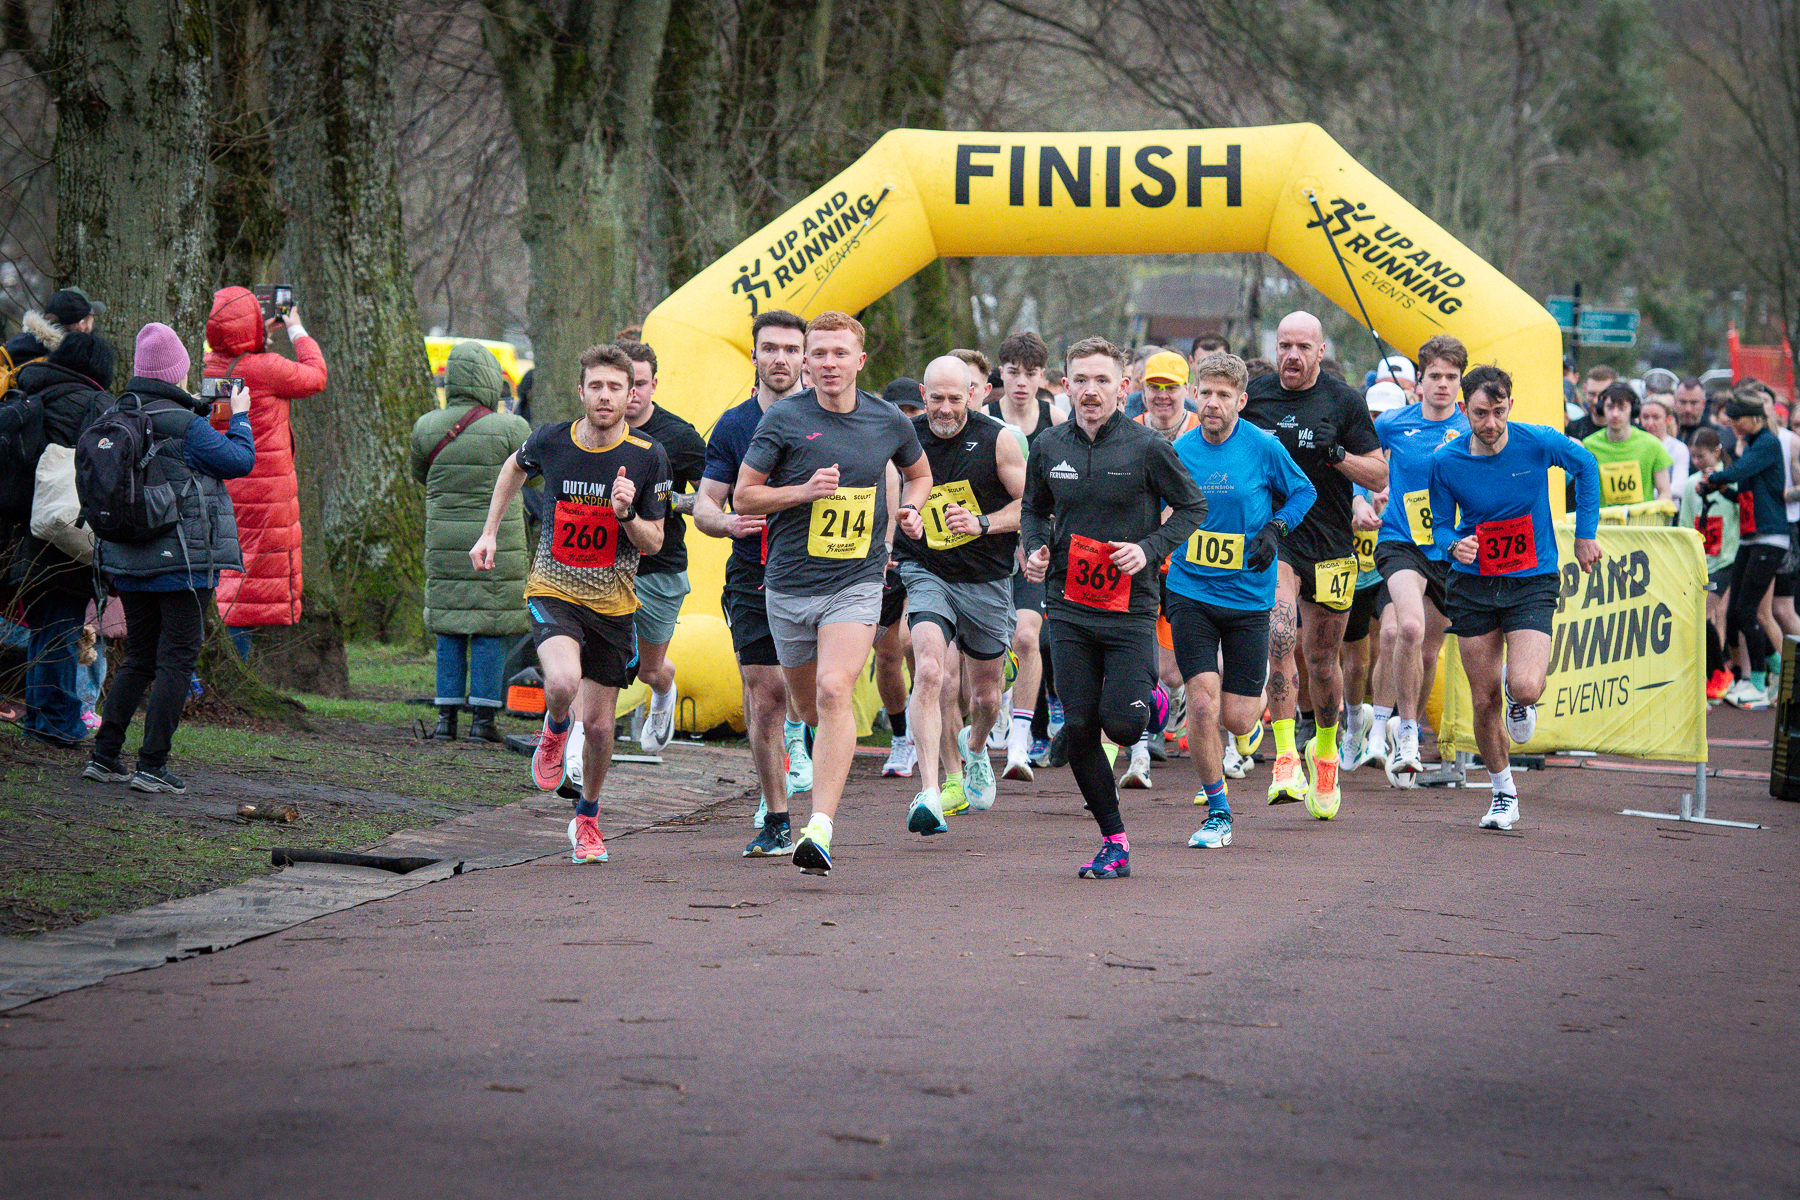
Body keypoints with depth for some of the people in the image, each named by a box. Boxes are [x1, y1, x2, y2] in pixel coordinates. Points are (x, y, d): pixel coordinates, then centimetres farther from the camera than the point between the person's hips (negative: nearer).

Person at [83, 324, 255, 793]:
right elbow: (240, 460, -6)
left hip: (128, 561, 7)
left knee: (139, 659, 17)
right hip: (182, 561, -7)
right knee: (177, 661, -1)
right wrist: (239, 416, 10)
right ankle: (152, 765, -4)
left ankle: (104, 756, 14)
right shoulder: (184, 427, -16)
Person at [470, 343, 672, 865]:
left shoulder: (648, 458, -9)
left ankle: (587, 819, 31)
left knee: (598, 725, 5)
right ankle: (554, 731, 7)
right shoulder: (550, 441, -7)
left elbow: (653, 543, -2)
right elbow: (515, 468, 18)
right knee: (563, 682, -30)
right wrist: (490, 532, 15)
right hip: (553, 592, -1)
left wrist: (627, 515, -22)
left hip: (613, 604, 1)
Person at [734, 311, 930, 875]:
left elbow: (919, 473, 23)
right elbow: (744, 495, -1)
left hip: (857, 581, -1)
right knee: (810, 707, 12)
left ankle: (820, 829, -27)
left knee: (834, 692, -21)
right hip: (789, 584, 1)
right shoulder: (783, 419, -4)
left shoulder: (888, 421, 3)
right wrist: (805, 490, -16)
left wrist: (909, 509, 2)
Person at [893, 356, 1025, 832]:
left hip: (987, 580, 1)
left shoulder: (996, 439, -8)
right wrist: (886, 549, -7)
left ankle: (974, 747, 53)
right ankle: (929, 791, -31)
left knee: (986, 694, 16)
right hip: (927, 574, -1)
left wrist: (983, 523, -19)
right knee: (929, 673, -26)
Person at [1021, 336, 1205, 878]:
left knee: (1121, 725, -11)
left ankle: (1144, 690, 28)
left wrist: (1150, 549, -13)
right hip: (1069, 609, 3)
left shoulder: (1146, 447, -8)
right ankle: (1114, 842, 9)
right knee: (1078, 729, -2)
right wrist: (1035, 548, 1)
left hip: (1130, 608, -3)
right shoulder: (1049, 448, 4)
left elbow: (1192, 507, 1)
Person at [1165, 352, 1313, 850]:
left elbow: (1303, 492, 8)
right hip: (1190, 593, 1)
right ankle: (1217, 812, 4)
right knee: (1202, 704, -13)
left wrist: (1275, 529, -7)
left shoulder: (1264, 448, -7)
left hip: (1248, 598, -1)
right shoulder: (1179, 451, -1)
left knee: (1237, 720, -1)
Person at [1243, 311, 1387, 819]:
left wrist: (1338, 456, -18)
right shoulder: (1253, 396, 3)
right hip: (1271, 539, 0)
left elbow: (1380, 477, -1)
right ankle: (1285, 759, -23)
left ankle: (1325, 750, 35)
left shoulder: (1344, 401, -2)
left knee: (1322, 658, 10)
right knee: (1278, 635, -23)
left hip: (1330, 544, 0)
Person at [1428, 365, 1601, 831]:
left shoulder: (1539, 443, -13)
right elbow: (1440, 526, 3)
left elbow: (1585, 465, 8)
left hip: (1532, 582, -2)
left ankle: (1520, 700, 18)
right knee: (1484, 702, 4)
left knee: (1524, 688, -21)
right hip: (1473, 586, 2)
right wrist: (1455, 546, -20)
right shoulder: (1445, 461, -9)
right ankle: (1504, 793, 26)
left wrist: (1585, 534, 9)